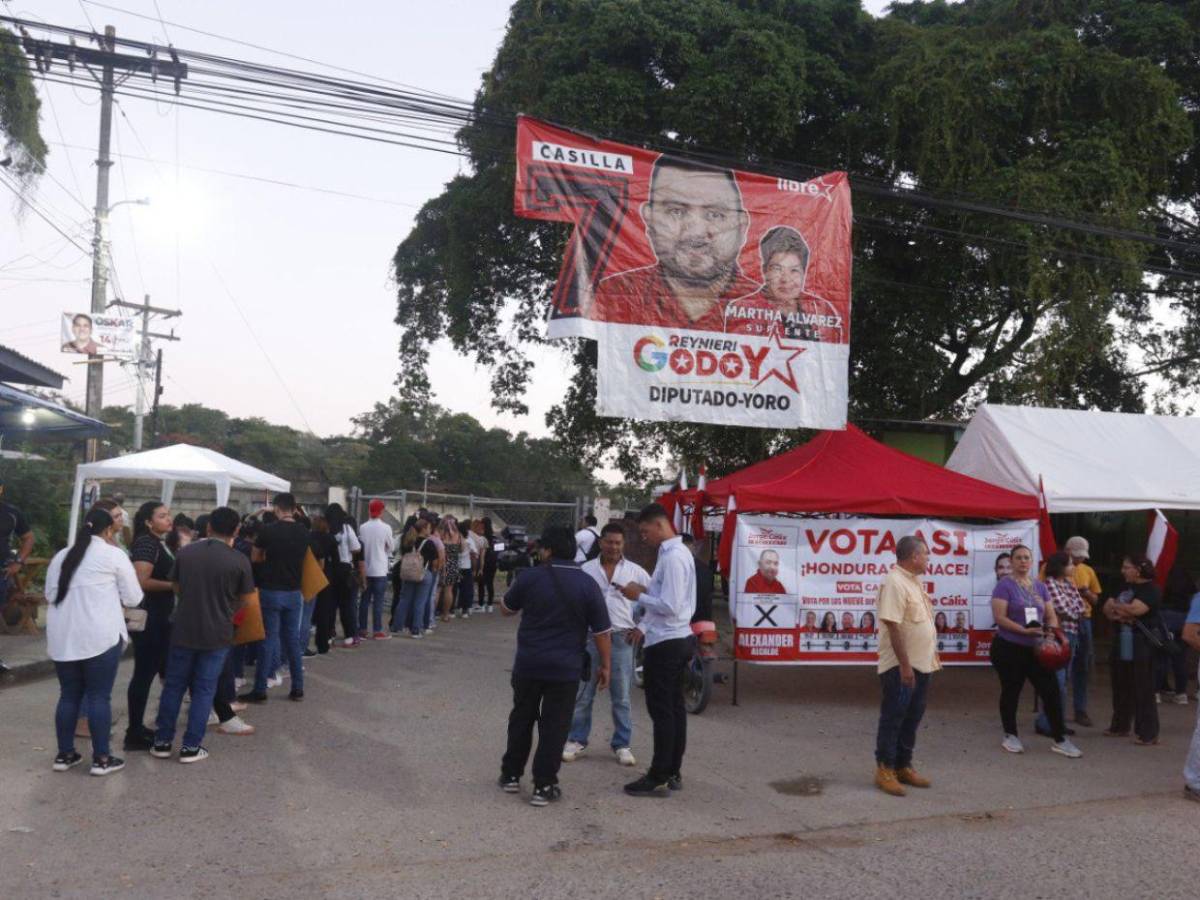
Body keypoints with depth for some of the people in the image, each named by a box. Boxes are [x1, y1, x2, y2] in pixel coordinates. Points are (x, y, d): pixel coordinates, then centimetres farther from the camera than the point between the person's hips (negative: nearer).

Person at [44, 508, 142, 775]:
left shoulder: (61, 556, 13)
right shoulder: (113, 554, -3)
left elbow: (50, 594, 20)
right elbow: (133, 598, 1)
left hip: (62, 638, 5)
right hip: (99, 637, -5)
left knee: (68, 695, 14)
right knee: (99, 697, 0)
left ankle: (64, 754, 21)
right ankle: (101, 758, 5)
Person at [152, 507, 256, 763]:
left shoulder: (185, 552, -3)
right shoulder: (239, 560, -12)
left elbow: (176, 586, 12)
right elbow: (245, 599, 0)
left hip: (184, 630, 3)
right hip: (217, 633, -2)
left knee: (173, 686, 14)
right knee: (204, 690, 6)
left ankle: (162, 742, 20)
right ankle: (190, 747, 8)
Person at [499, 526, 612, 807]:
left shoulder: (530, 577, -5)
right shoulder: (588, 585, -6)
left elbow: (506, 608, 11)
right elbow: (601, 631, -5)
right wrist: (605, 664, 6)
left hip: (528, 664, 1)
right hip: (565, 668, -1)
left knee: (522, 719, 18)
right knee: (554, 727, 7)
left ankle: (511, 775, 27)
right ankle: (543, 786, 9)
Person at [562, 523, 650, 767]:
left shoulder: (635, 571, 2)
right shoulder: (586, 570, 2)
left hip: (621, 639, 0)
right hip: (590, 637, 0)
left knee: (621, 697, 7)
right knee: (583, 694, 7)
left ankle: (622, 745, 17)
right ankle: (577, 741, 18)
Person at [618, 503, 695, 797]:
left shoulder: (673, 557, -20)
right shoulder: (676, 552, 12)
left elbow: (670, 606, -24)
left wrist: (638, 596, -13)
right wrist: (644, 626, 14)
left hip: (665, 643, -10)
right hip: (677, 639, 10)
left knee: (661, 711, -2)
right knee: (674, 707, 14)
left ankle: (659, 778, 5)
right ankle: (673, 772, 23)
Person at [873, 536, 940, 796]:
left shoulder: (914, 581, 12)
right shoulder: (894, 582, -19)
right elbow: (893, 626, -24)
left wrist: (932, 654, 20)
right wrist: (904, 665, -25)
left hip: (921, 664, 10)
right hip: (901, 666, -9)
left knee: (912, 717, 15)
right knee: (893, 718, -1)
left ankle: (903, 766, 25)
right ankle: (885, 770, 8)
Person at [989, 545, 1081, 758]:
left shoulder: (1040, 586, 11)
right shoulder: (1005, 585, -8)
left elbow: (1051, 616, 13)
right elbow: (999, 617, -15)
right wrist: (1025, 631, -24)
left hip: (1036, 649, 5)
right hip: (1009, 648, -5)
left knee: (1051, 691, 2)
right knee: (1011, 692, 7)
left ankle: (1059, 739, 12)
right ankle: (1010, 736, 22)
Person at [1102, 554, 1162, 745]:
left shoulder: (1151, 590, -10)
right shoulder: (1126, 587, 15)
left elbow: (1134, 610, -24)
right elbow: (1107, 609, 10)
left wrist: (1114, 605, -5)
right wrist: (1116, 614, -12)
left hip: (1142, 645, -8)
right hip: (1122, 644, 8)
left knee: (1142, 689, -5)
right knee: (1121, 686, 13)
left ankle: (1148, 733, 0)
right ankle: (1120, 726, 23)